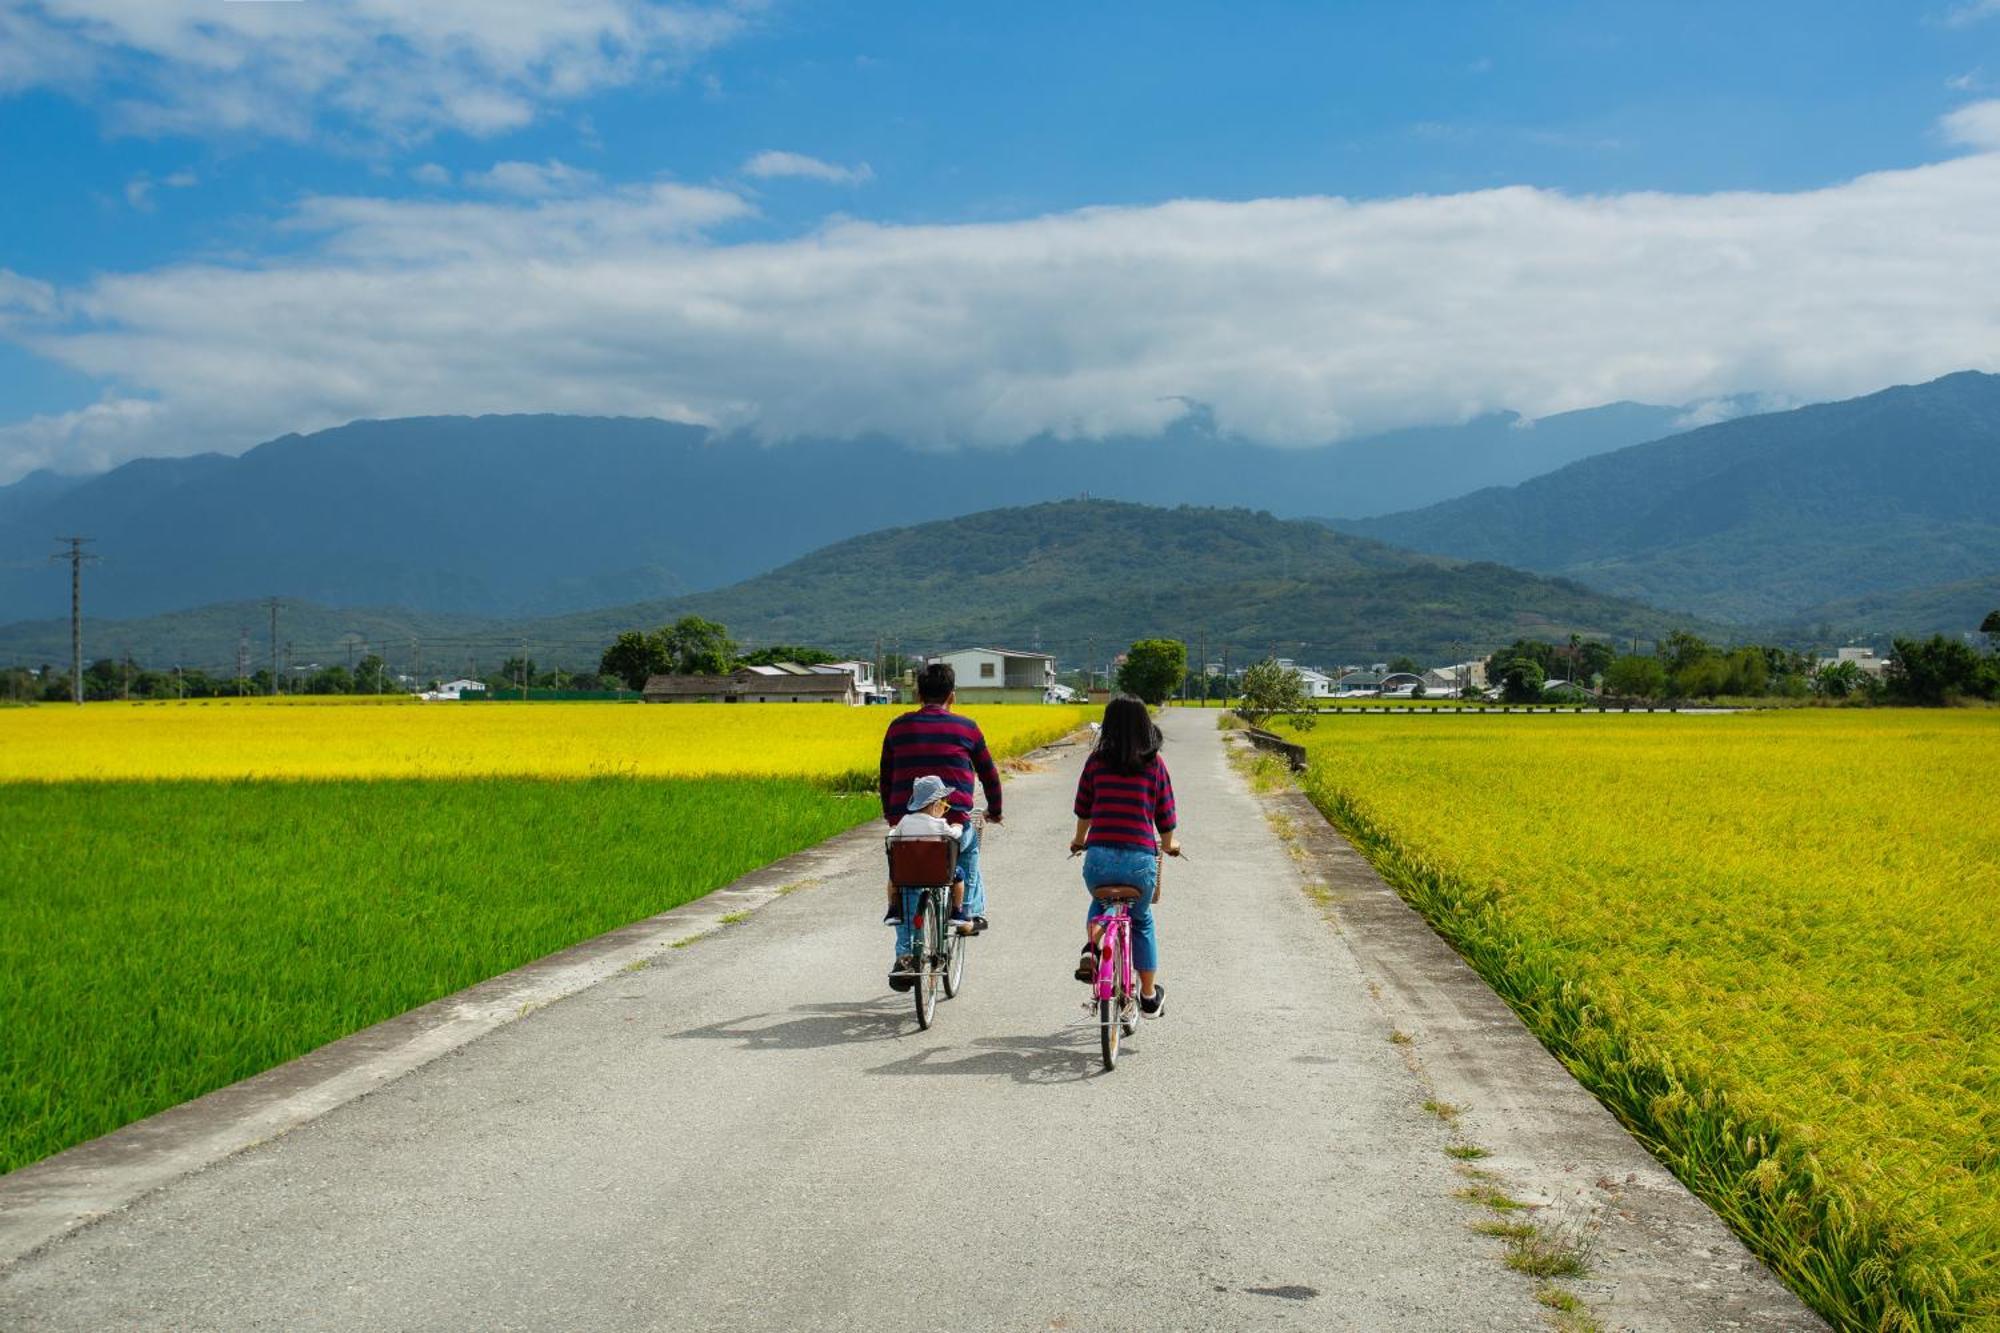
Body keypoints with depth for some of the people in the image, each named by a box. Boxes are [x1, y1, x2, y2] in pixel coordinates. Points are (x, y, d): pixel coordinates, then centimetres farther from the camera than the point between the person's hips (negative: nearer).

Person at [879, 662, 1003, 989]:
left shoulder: (899, 727, 11)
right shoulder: (966, 728, 6)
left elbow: (885, 778, 20)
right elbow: (989, 775, 16)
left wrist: (891, 815, 35)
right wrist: (994, 811, 33)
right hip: (952, 821, -1)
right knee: (969, 843, 32)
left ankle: (904, 953, 5)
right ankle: (971, 911, 27)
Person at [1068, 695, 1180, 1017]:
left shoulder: (1096, 761, 4)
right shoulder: (1154, 763, 2)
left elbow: (1083, 809, 16)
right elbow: (1166, 815, 8)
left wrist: (1079, 840, 36)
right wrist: (1168, 844, 29)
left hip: (1099, 857, 0)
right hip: (1140, 859, 0)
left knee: (1100, 902, 33)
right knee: (1142, 919, 26)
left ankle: (1090, 949, 4)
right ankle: (1149, 996, 30)